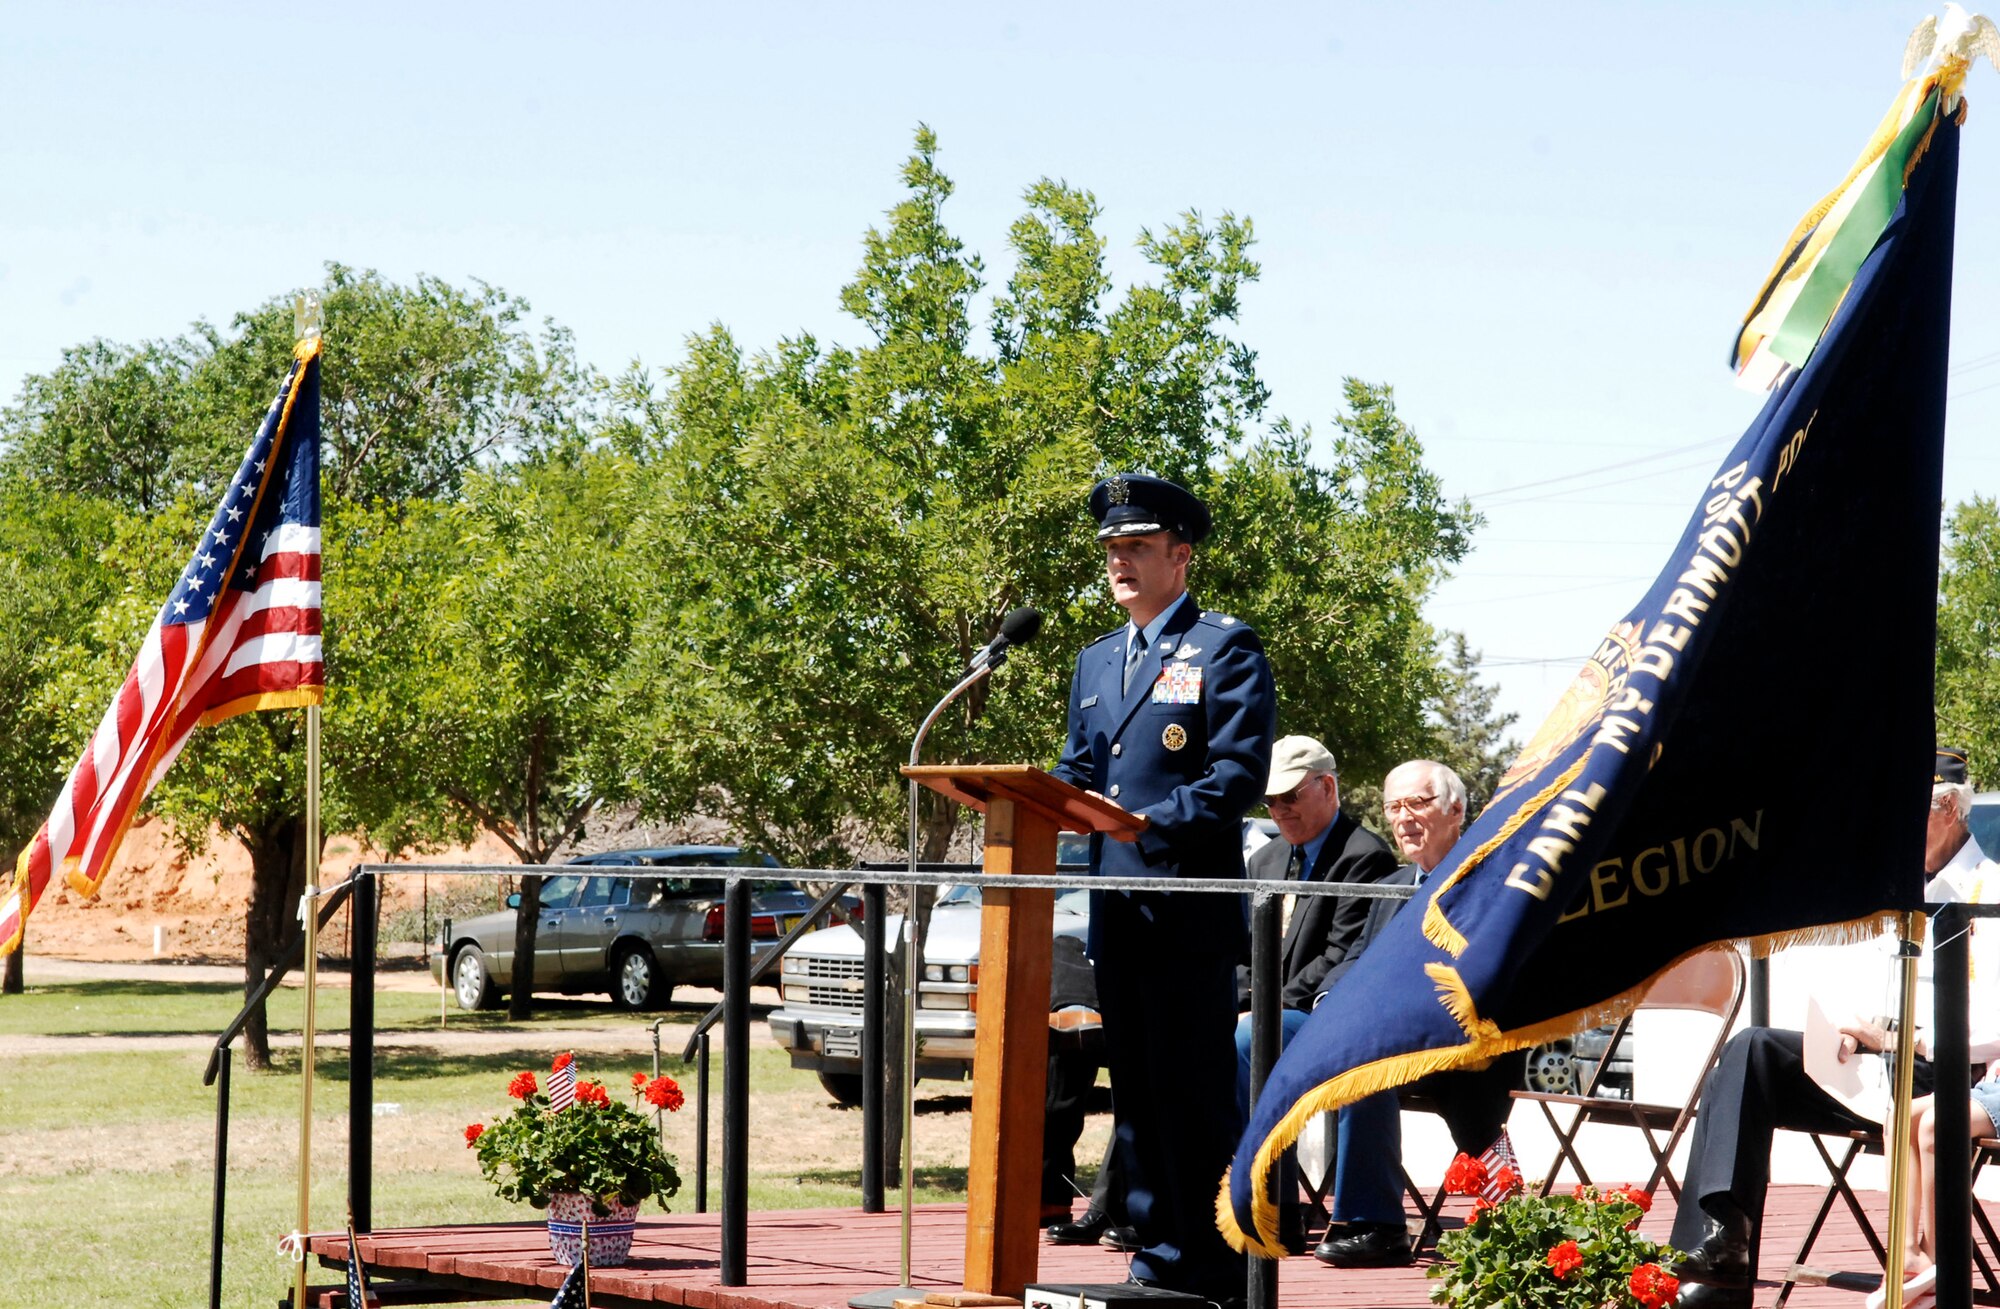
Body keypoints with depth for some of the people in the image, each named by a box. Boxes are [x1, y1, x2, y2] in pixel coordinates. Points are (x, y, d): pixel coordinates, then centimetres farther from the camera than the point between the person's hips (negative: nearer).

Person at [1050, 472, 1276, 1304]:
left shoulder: (1226, 648, -2)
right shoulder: (1096, 661, 20)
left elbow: (1240, 773, -12)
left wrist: (1155, 821, -24)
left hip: (1190, 911, -7)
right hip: (1116, 907, 7)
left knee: (1195, 1094, -6)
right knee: (1135, 1091, 10)